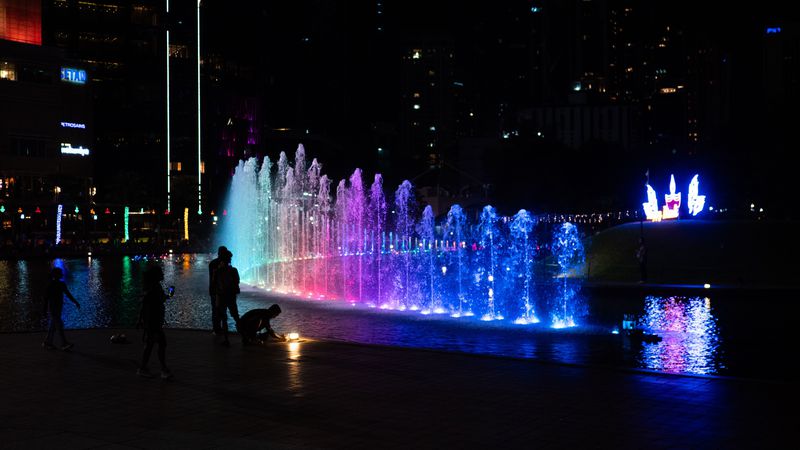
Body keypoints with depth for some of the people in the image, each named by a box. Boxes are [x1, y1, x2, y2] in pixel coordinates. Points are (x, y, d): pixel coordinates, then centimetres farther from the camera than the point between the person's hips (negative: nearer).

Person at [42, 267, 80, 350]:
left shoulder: (62, 284, 7)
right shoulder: (50, 285, -13)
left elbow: (68, 294, 11)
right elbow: (46, 297, -13)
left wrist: (75, 302, 4)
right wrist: (45, 309, -16)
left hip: (59, 307, 7)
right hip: (53, 307, -7)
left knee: (54, 325, 12)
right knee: (59, 325, -10)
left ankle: (47, 343, 21)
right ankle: (64, 344, -12)